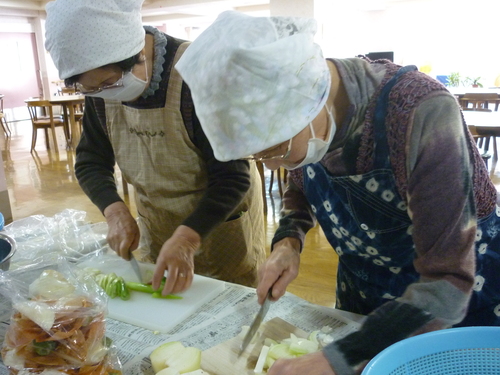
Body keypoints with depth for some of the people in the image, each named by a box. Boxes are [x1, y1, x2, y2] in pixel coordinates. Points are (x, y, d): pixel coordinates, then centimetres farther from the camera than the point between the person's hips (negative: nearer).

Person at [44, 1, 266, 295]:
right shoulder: (100, 87, -8)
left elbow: (233, 177, -25)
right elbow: (90, 161, 0)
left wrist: (187, 238, -36)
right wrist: (115, 211, -17)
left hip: (222, 223, -5)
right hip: (156, 227, 6)